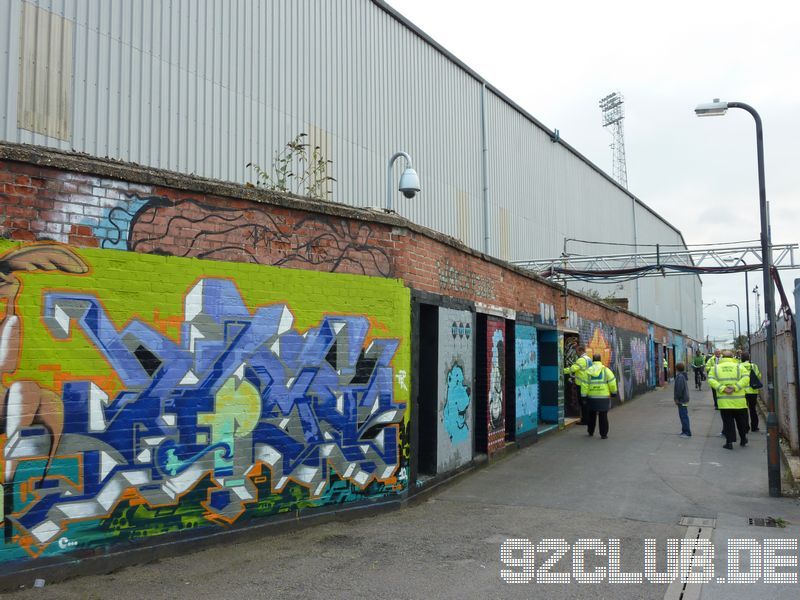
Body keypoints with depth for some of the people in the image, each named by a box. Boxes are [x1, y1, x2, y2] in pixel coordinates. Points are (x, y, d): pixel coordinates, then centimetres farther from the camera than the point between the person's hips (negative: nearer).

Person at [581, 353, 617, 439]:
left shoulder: (588, 371, -1)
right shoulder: (605, 370, -5)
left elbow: (585, 385, -2)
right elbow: (612, 382, -7)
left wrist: (584, 395, 3)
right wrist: (613, 392, 6)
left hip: (591, 397, 2)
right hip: (603, 397, -2)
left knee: (591, 415, 16)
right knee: (603, 416, 5)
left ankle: (591, 432, 25)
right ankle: (603, 434, 6)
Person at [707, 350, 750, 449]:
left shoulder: (716, 368, 4)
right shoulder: (739, 366, 2)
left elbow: (711, 380, -8)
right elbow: (746, 378, -13)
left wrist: (722, 388, -14)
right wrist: (735, 387, -16)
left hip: (724, 401, 0)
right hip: (739, 401, 0)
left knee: (728, 422, 6)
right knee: (741, 421, 17)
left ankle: (729, 442, 4)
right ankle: (743, 440, 27)